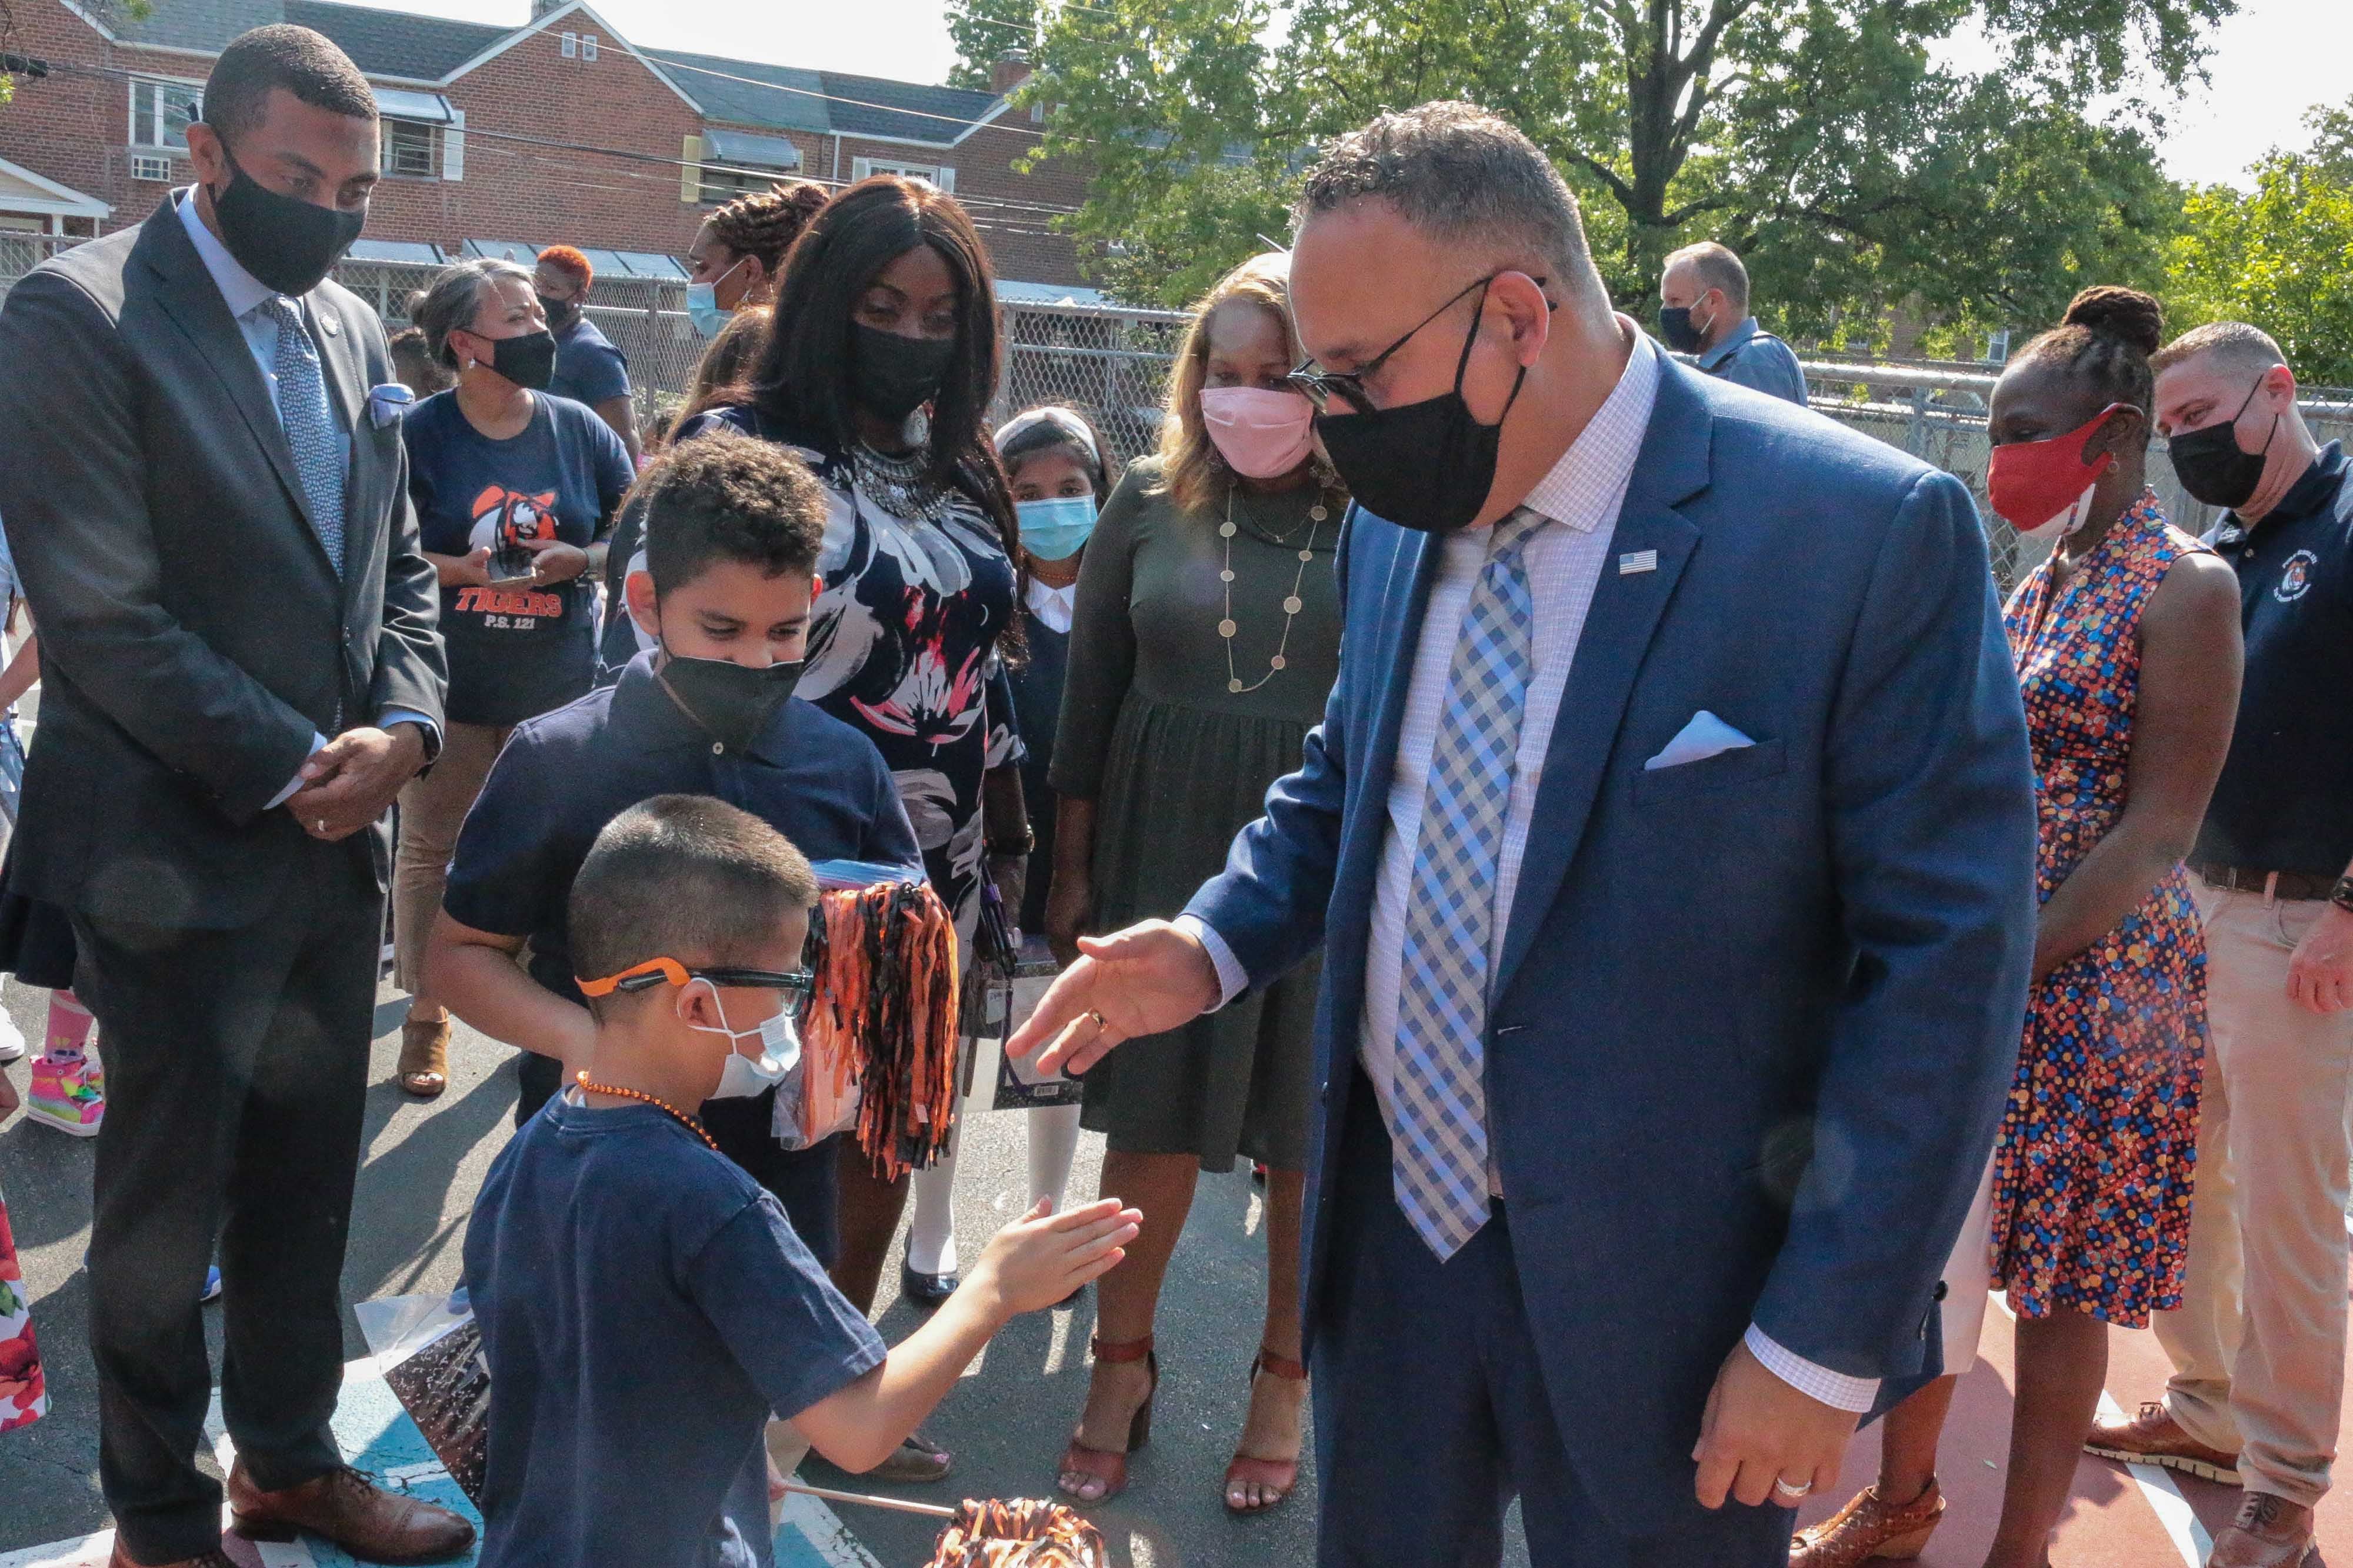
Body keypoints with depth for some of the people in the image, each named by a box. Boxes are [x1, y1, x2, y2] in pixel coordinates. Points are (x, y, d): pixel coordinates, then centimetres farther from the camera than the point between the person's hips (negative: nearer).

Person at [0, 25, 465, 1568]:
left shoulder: (353, 328, 11)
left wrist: (405, 723, -4)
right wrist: (287, 768, -14)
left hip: (338, 842, 6)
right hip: (181, 849, -6)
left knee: (308, 1178, 16)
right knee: (166, 1201, 8)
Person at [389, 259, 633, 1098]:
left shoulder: (578, 428, 2)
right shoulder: (420, 432, -6)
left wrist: (577, 560, -13)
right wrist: (464, 568, -21)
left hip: (558, 683, 2)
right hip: (450, 684, -2)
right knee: (430, 847, 6)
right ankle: (427, 1015, 20)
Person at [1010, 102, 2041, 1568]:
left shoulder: (1872, 535, -17)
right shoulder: (1400, 523, 2)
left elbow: (1945, 963, -15)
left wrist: (1825, 1340, -14)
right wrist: (1214, 946, -2)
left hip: (1659, 1286, -5)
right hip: (1395, 1226, 5)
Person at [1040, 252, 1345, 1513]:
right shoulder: (1154, 500, 1)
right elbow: (1092, 691, 5)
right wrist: (1072, 865, 5)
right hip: (1165, 842, 2)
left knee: (1309, 1126, 11)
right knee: (1152, 1108, 12)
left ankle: (1286, 1378, 32)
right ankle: (1122, 1364, 32)